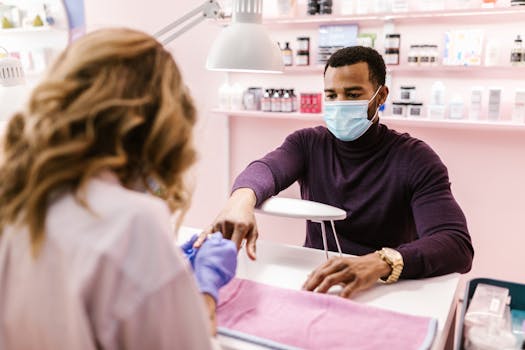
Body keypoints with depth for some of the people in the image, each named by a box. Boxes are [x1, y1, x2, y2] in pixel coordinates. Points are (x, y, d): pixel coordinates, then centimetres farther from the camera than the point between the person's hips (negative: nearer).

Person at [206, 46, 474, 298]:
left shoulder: (414, 158, -7)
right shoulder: (308, 143, 4)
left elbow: (458, 245, -19)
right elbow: (266, 169, -16)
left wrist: (381, 262, -39)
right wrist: (241, 201, -41)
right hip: (313, 281, 3)